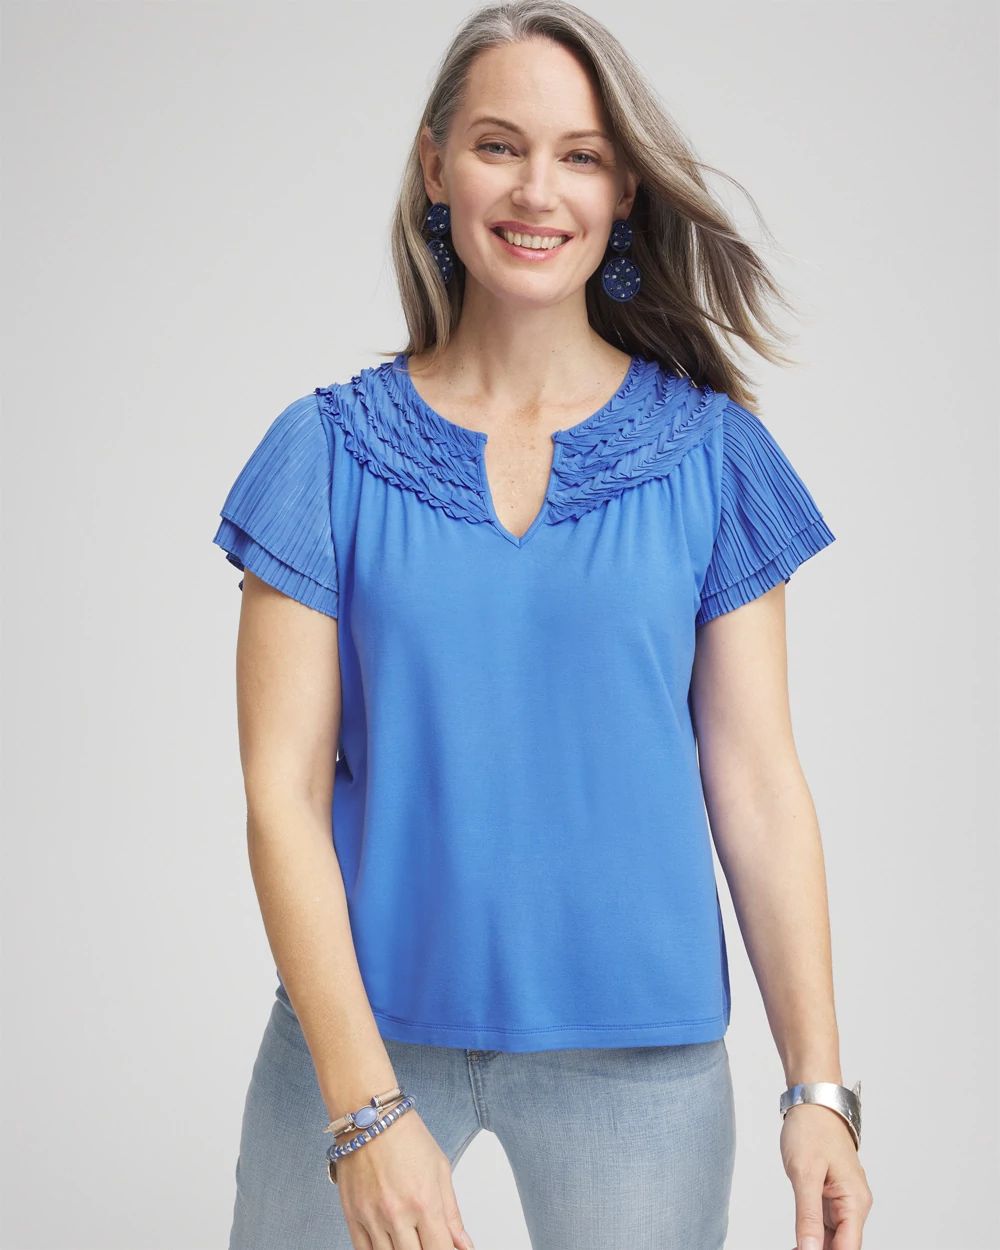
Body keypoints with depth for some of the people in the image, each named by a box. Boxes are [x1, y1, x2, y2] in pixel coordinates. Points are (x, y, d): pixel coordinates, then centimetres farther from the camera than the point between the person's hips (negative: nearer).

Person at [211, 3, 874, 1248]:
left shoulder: (710, 456, 0)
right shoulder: (328, 453, -2)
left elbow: (755, 782, 0)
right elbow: (284, 791, -6)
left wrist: (819, 1090, -4)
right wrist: (364, 1107, -14)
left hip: (638, 1050, 0)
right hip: (366, 1022, 0)